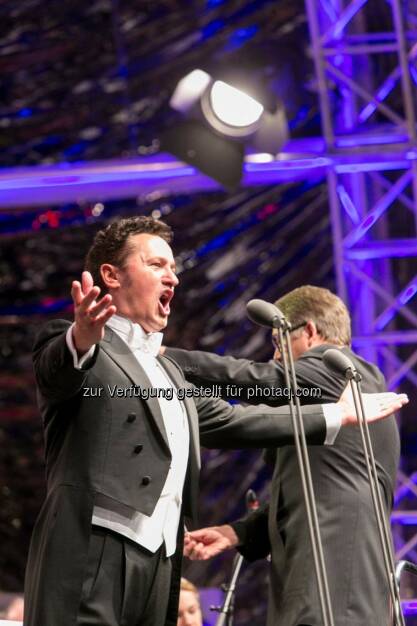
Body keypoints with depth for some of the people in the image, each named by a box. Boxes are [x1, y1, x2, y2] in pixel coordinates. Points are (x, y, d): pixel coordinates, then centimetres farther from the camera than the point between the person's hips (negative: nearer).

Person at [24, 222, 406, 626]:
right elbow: (56, 369, -20)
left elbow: (230, 421, 35)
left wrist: (338, 414, 38)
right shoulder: (72, 344, 2)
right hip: (90, 557, -8)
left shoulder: (165, 370, 29)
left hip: (160, 564, 8)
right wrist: (82, 339, -45)